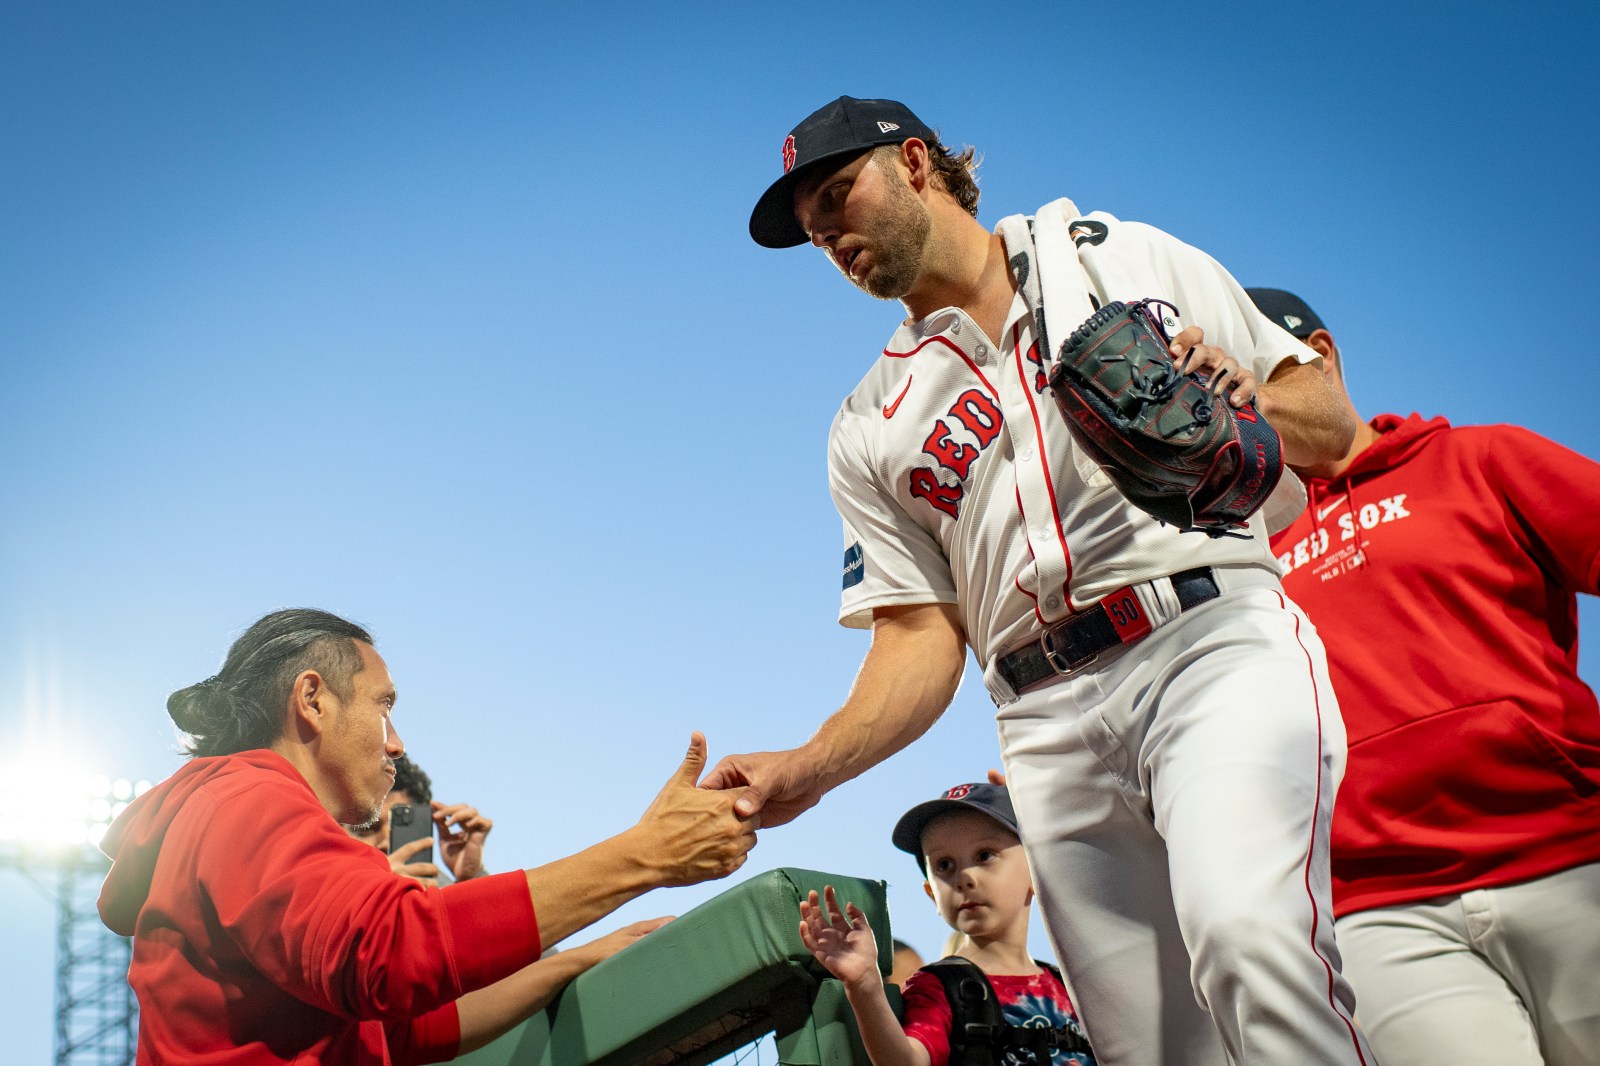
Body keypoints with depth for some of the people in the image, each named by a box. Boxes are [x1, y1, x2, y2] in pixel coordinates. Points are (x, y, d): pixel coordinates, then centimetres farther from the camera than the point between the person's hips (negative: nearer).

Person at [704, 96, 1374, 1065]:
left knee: (1245, 944, -30)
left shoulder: (1127, 258, 16)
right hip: (1054, 722, 3)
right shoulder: (870, 434, 20)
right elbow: (924, 640, 12)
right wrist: (808, 771, -5)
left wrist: (1248, 407, -10)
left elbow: (1332, 428, 14)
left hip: (1218, 636, -3)